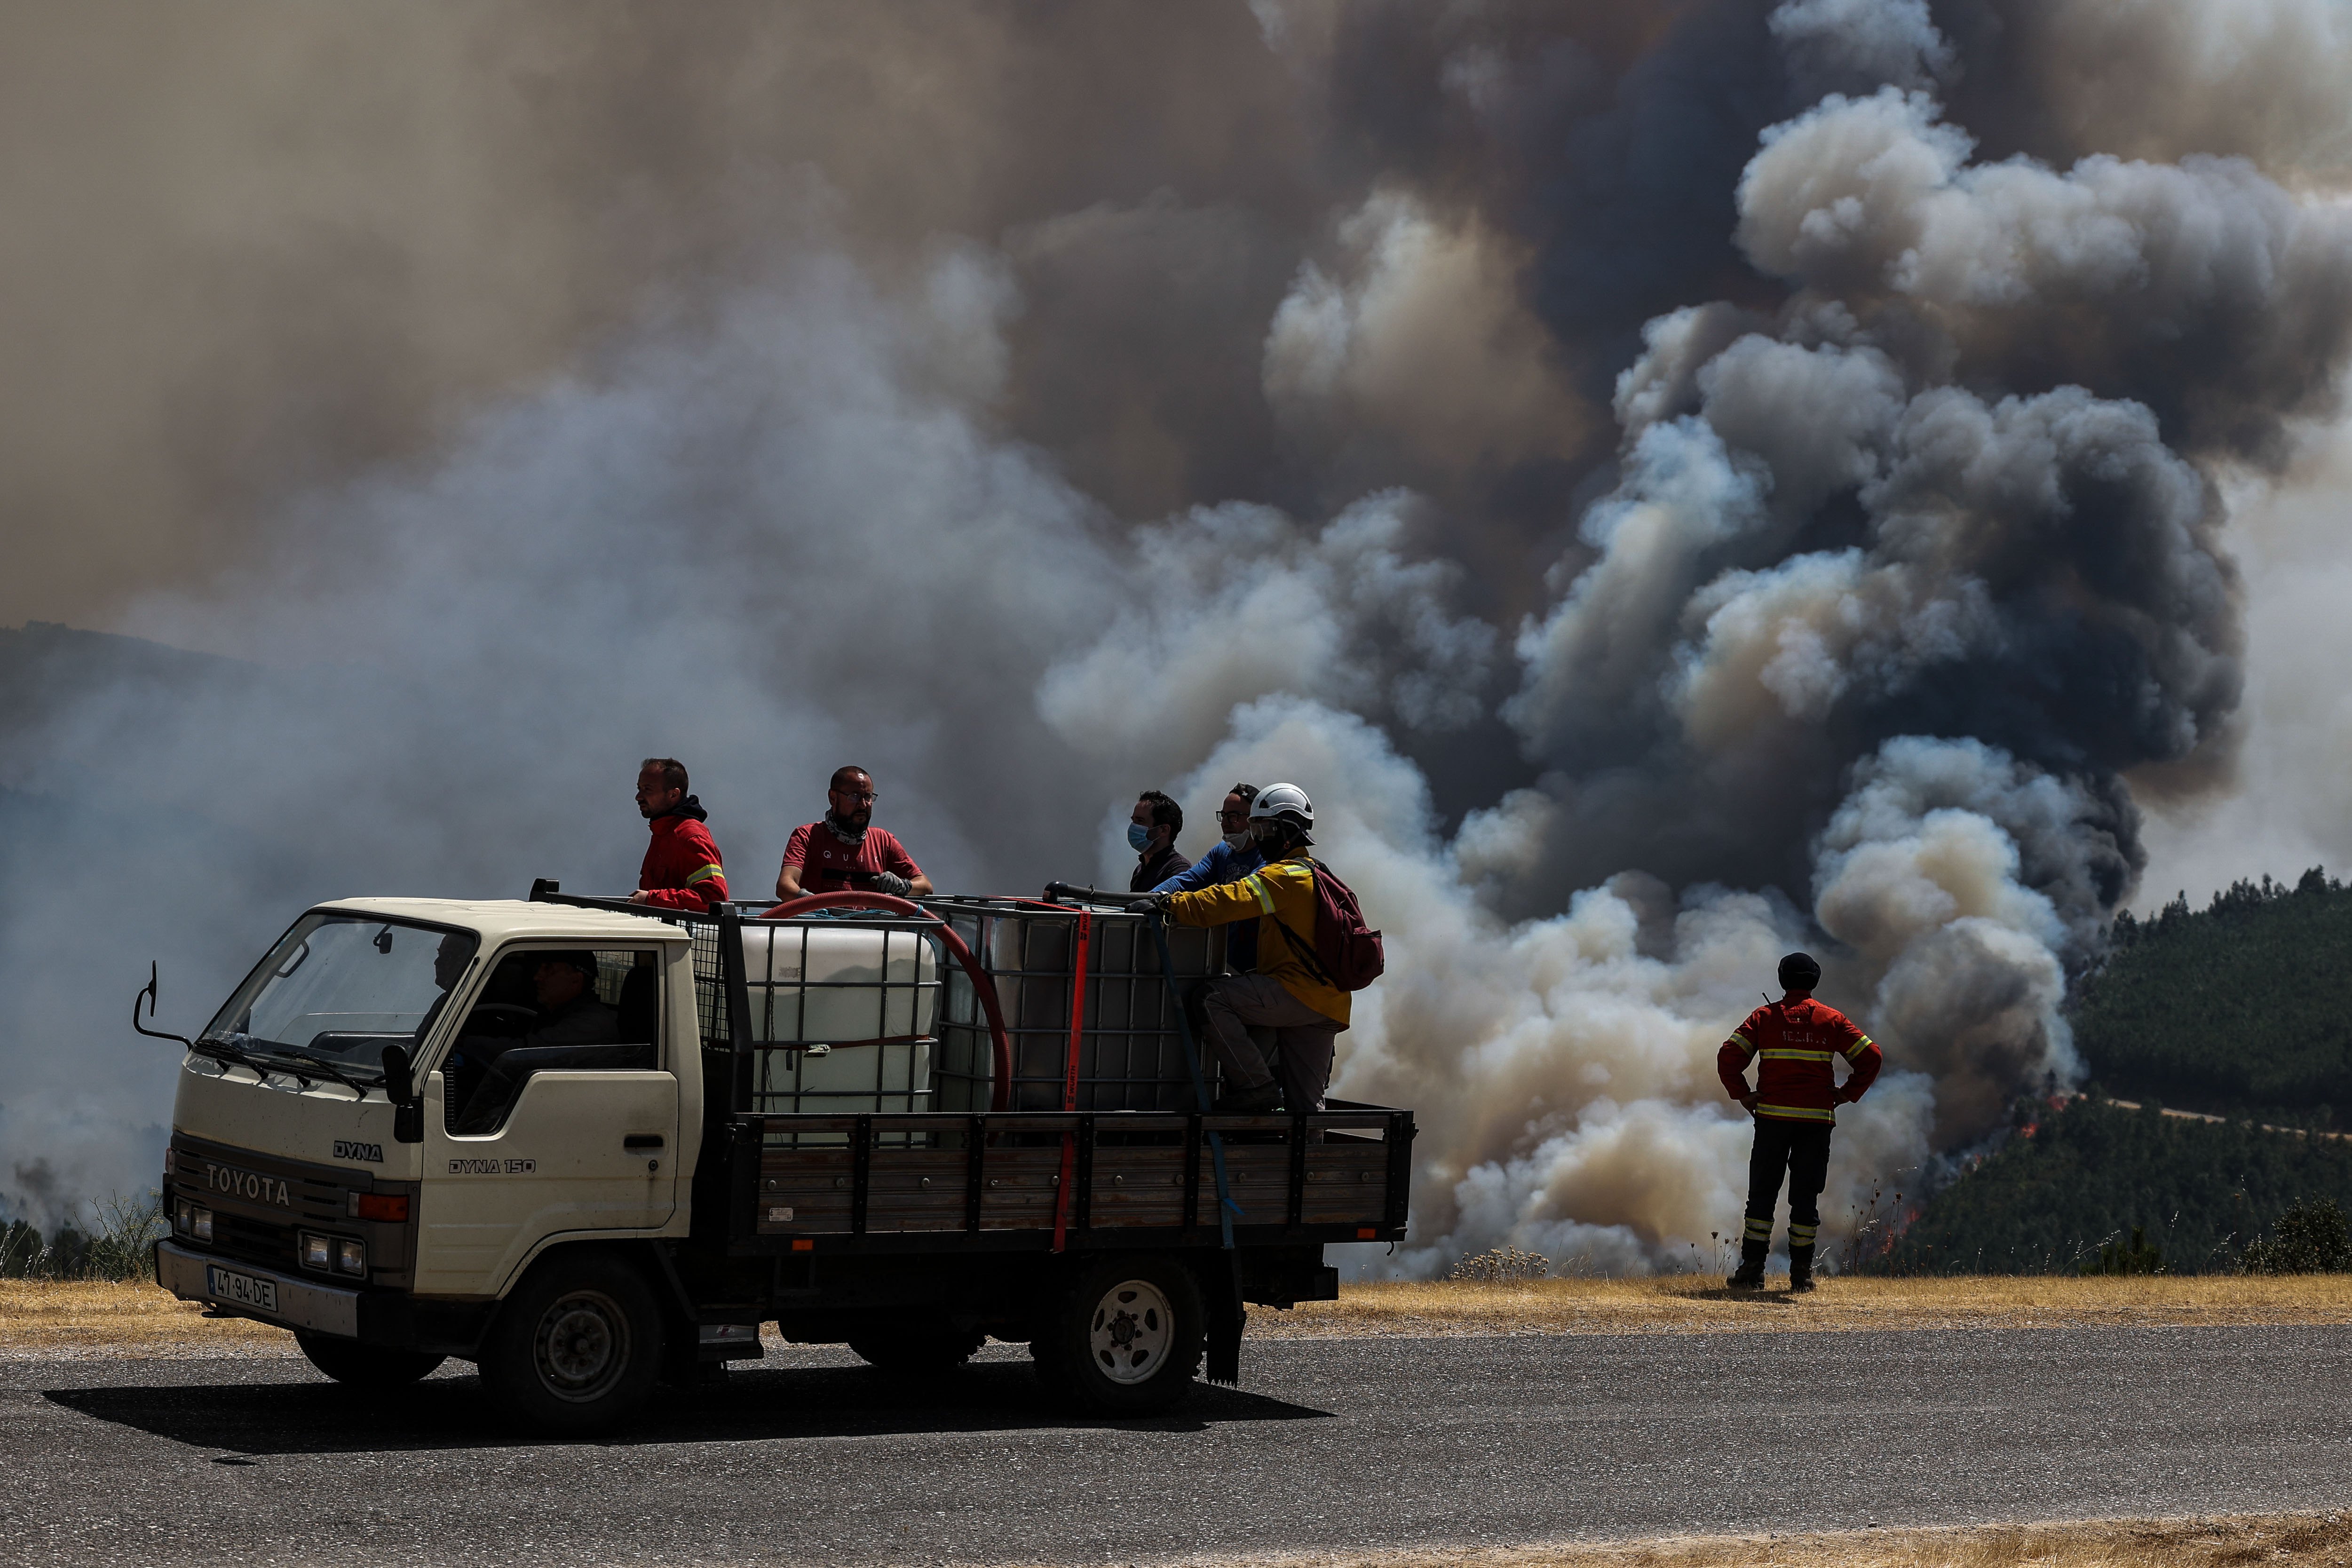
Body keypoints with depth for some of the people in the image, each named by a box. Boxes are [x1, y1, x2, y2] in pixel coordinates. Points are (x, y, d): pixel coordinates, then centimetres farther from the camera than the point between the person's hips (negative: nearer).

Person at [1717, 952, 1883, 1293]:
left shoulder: (1764, 1017, 3)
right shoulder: (1831, 1019, 5)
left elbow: (1729, 1057, -5)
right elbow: (1871, 1057, 0)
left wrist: (1742, 1095, 3)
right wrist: (1847, 1094, 6)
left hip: (1773, 1116, -1)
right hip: (1817, 1119, 1)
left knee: (1762, 1193, 4)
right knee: (1806, 1195, 6)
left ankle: (1752, 1269, -1)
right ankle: (1801, 1274, 5)